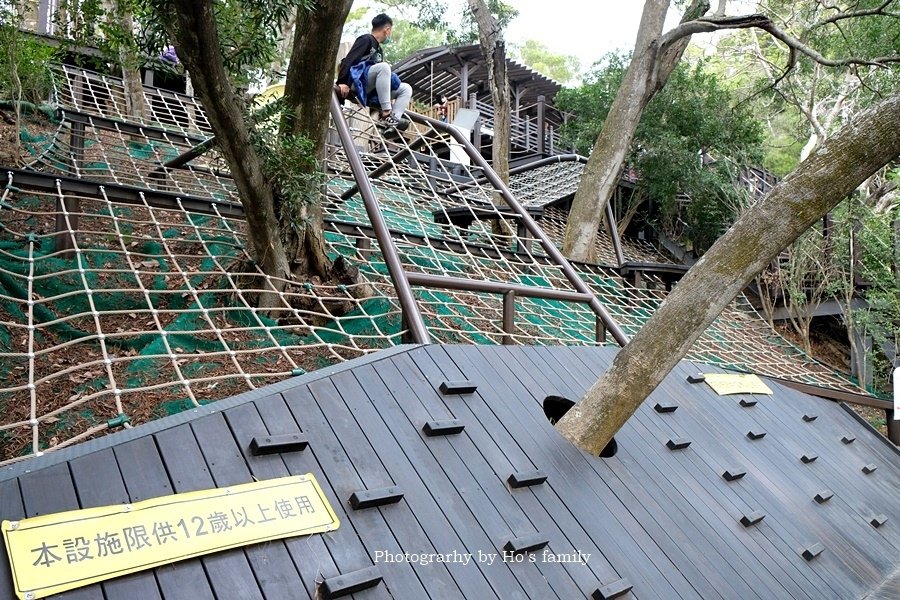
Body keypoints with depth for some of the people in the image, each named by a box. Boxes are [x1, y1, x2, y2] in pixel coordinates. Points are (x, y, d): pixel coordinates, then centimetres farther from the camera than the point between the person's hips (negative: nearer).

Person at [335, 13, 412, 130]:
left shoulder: (379, 50, 26)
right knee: (383, 67, -31)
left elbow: (382, 74, 24)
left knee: (406, 88, -1)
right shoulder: (366, 39, 1)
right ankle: (387, 114, -37)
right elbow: (349, 59, -12)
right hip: (357, 82, -8)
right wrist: (342, 82, -26)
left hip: (369, 91, 8)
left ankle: (393, 121, -25)